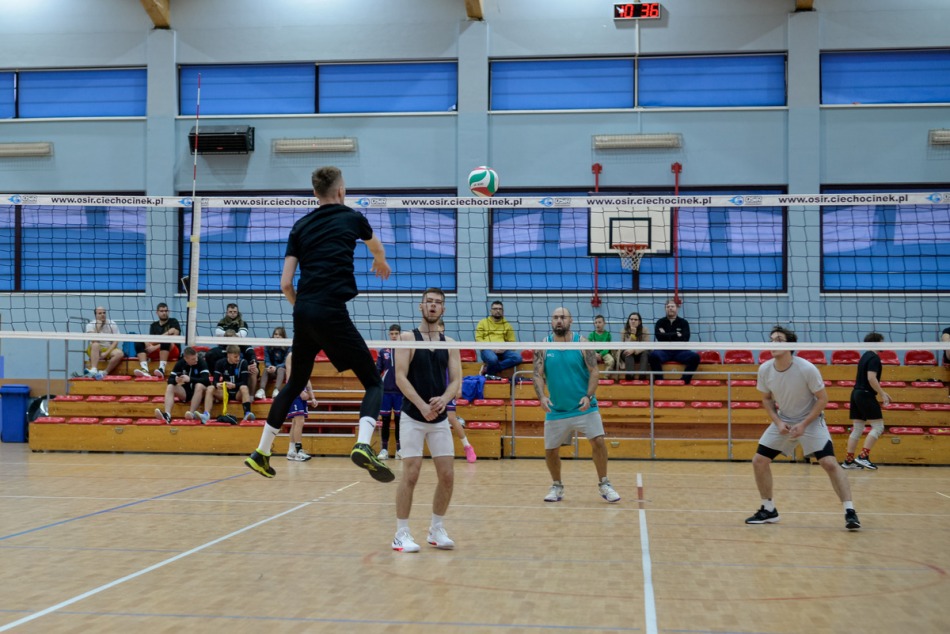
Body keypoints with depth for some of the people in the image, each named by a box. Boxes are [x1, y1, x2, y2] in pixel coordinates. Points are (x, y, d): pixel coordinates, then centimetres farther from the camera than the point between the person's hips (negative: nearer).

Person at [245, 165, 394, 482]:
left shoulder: (301, 226, 13)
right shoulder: (352, 217, 9)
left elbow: (286, 283, 7)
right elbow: (377, 248, 33)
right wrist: (381, 263, 56)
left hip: (303, 313, 5)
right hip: (332, 312, -5)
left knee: (295, 383, 22)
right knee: (373, 381, 1)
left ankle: (261, 453, 28)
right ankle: (363, 446, -24)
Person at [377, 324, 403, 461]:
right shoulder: (383, 351, 7)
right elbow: (378, 370, 9)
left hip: (401, 391, -1)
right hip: (385, 391, 1)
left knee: (399, 420, 3)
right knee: (385, 420, 2)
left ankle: (399, 449, 8)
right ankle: (384, 449, 8)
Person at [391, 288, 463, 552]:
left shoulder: (449, 344, 9)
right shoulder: (407, 338, -1)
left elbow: (456, 379, 2)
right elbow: (400, 377, -10)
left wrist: (443, 399, -20)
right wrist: (422, 405, -21)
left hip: (440, 418, 4)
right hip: (412, 417, -4)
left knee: (447, 476, 1)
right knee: (410, 475, -8)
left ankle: (436, 530, 17)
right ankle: (401, 534, 2)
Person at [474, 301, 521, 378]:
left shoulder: (507, 325, 19)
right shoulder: (483, 322, 12)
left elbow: (512, 342, 15)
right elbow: (478, 339, 2)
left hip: (503, 351, 4)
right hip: (488, 350, -4)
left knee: (517, 357, -28)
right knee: (493, 359, -41)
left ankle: (488, 370, -22)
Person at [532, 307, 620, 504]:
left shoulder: (582, 343, -5)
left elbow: (594, 372, -6)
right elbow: (538, 375, -2)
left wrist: (588, 396, -20)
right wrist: (541, 396, -20)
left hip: (584, 407, -2)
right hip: (556, 409, 2)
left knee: (598, 441, -14)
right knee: (550, 450, 4)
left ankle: (603, 484, 4)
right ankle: (557, 486, 27)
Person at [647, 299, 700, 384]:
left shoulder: (683, 322, 10)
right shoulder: (660, 322, 10)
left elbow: (685, 338, -6)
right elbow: (659, 337, -7)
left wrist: (667, 335, -5)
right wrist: (676, 334, -5)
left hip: (680, 351, 1)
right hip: (664, 351, -1)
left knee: (695, 357, -28)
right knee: (652, 356, -34)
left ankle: (685, 380, -23)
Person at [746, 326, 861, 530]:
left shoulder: (807, 369, -24)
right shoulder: (765, 370, -12)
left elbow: (822, 399, -14)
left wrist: (803, 425, -20)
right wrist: (778, 422, -10)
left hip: (810, 421, -4)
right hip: (782, 421, 5)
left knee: (829, 463, -20)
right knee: (759, 461, -2)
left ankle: (850, 511, -13)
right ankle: (768, 510, 15)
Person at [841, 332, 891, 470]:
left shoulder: (865, 356, 18)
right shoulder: (874, 358, -11)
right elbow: (871, 378, -22)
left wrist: (881, 392, 24)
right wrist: (882, 394, -18)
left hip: (857, 393, 9)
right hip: (866, 395, -9)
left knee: (857, 429, 9)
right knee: (878, 427, -5)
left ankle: (848, 460, 8)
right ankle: (863, 456, -11)